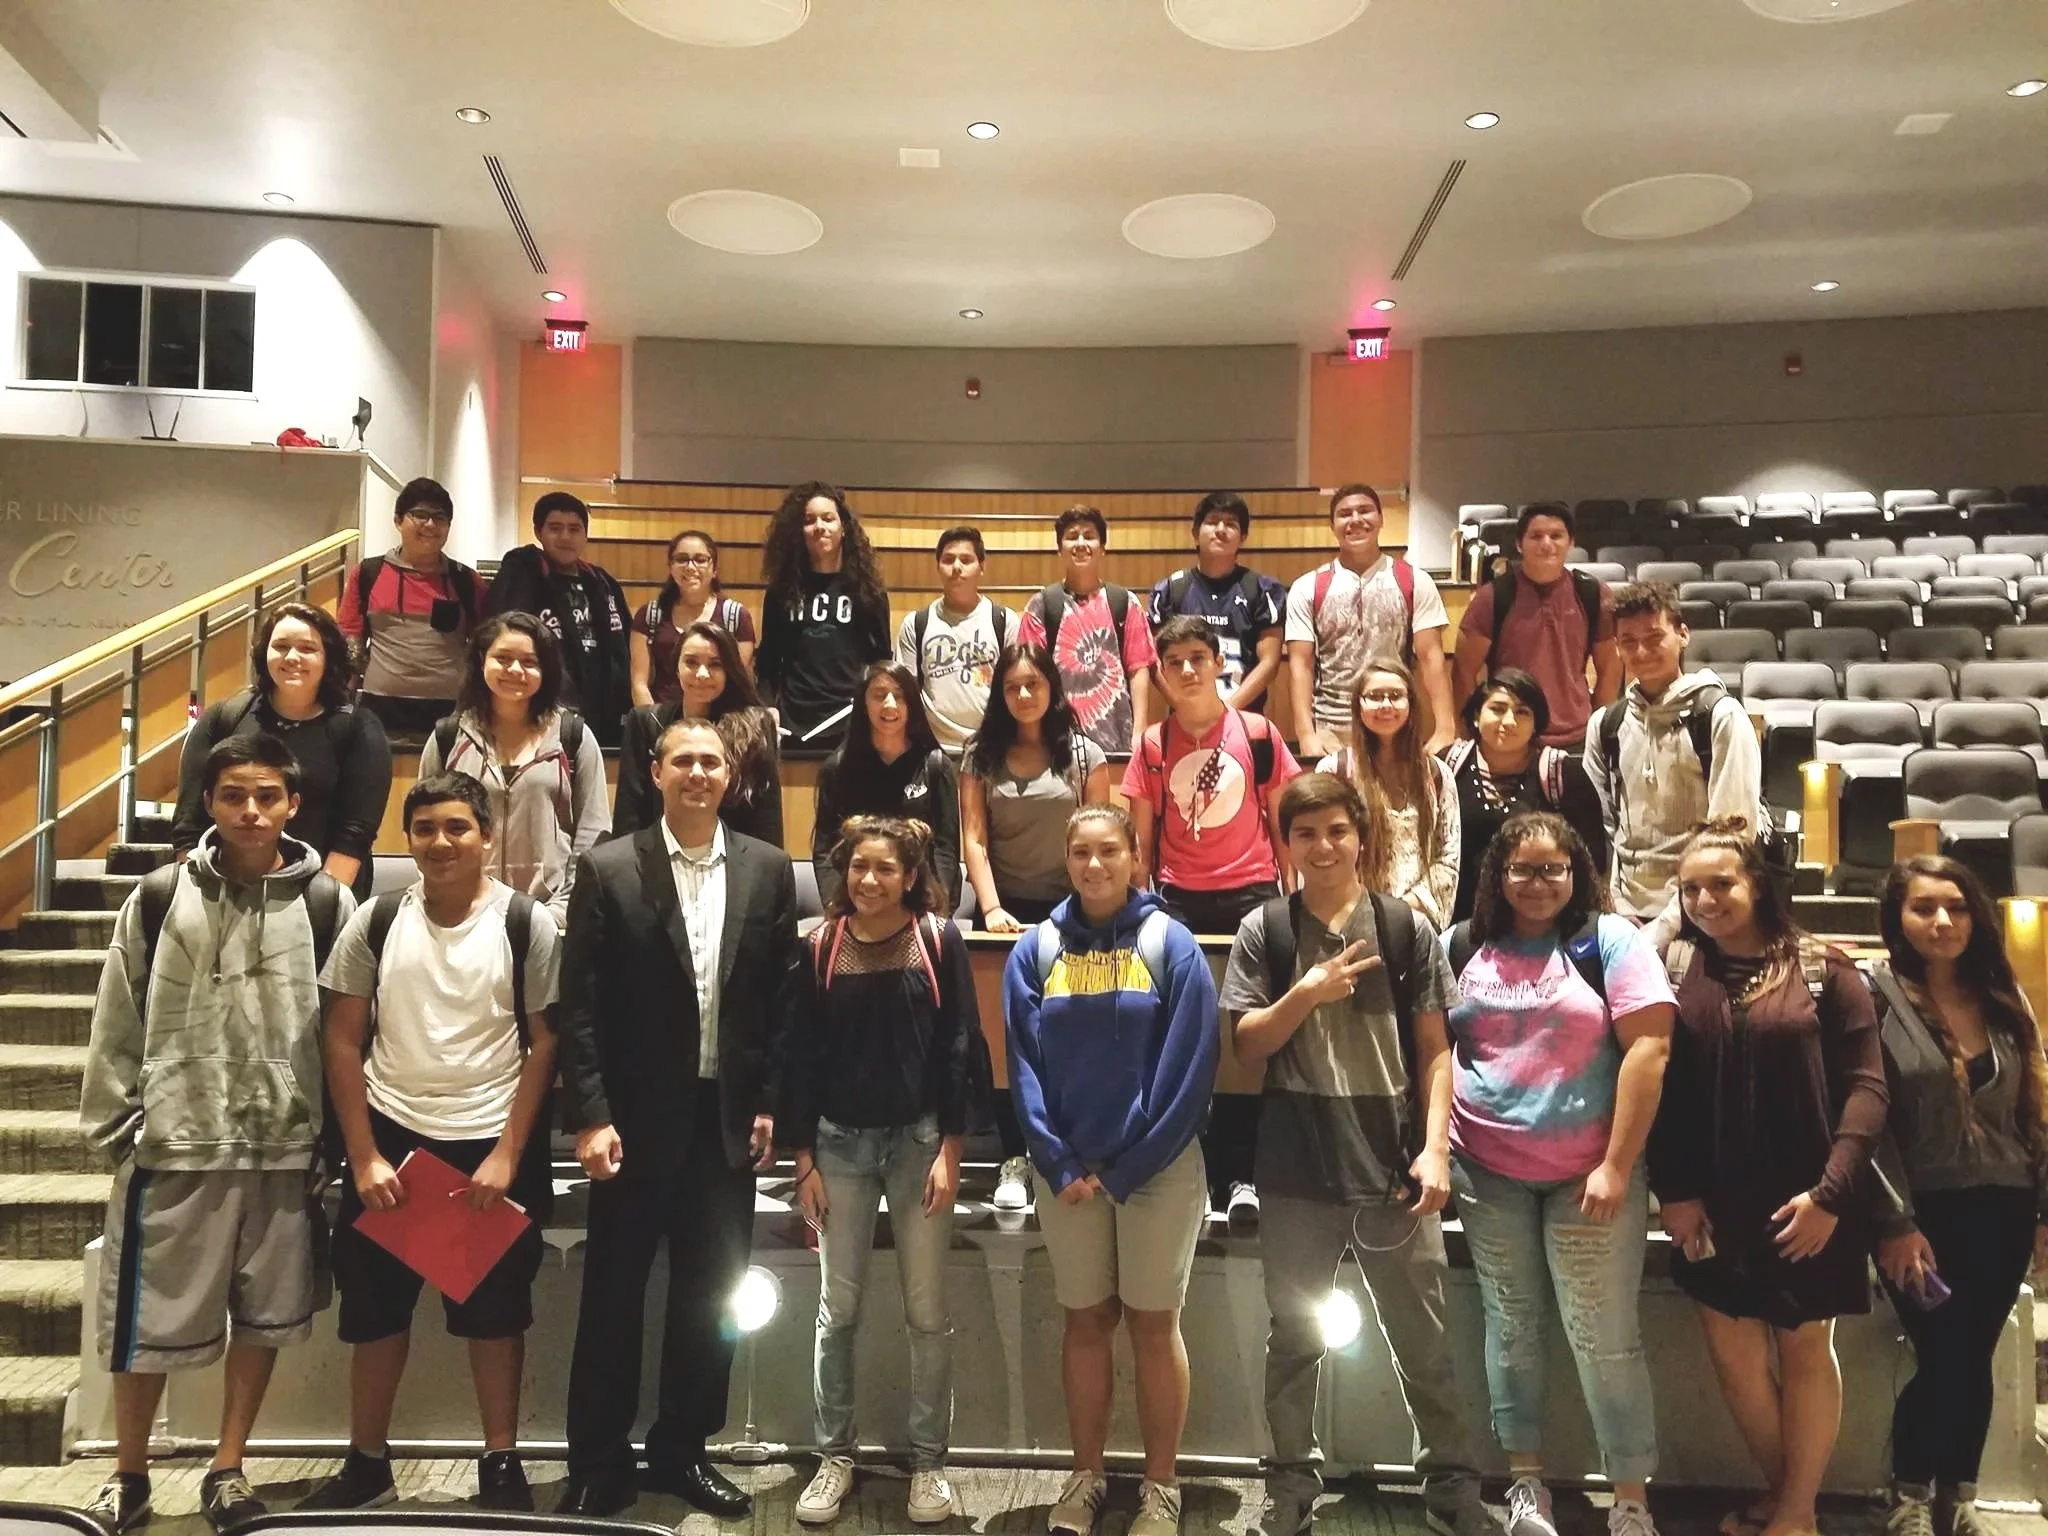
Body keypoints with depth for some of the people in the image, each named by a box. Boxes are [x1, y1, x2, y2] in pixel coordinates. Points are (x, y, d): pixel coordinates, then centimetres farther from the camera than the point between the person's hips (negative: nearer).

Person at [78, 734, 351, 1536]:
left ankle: (227, 1469, 29)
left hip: (286, 1147, 1)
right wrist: (113, 1124, 1)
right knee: (147, 1318, 10)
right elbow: (119, 1021, 3)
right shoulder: (160, 897, -1)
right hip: (173, 1143, 0)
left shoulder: (327, 903, -1)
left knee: (265, 1316, 11)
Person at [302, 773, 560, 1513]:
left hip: (491, 1144, -2)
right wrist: (363, 1156, -4)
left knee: (495, 1310, 9)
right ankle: (366, 1464, 30)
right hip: (391, 1138, 3)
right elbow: (344, 1040, 2)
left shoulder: (527, 923, -6)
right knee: (375, 1306, 13)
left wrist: (508, 1153, -11)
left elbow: (546, 1042, -5)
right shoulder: (376, 921, 0)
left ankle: (501, 1464, 23)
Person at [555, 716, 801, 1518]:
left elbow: (786, 996, 4)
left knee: (710, 1294, 13)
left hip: (728, 1117, 3)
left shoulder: (769, 870, 2)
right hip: (636, 1117, -2)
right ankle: (599, 1464, 24)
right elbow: (579, 1005, -7)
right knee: (613, 1294, 9)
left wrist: (772, 1104, 1)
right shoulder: (608, 869, -6)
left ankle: (682, 1448, 30)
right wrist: (590, 1116, -12)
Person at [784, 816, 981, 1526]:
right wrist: (803, 1157, -1)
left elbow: (959, 1047, -3)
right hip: (840, 1141, 2)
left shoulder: (939, 939, -3)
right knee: (837, 1309, 8)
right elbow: (802, 1055, 2)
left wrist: (949, 1149, -8)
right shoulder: (822, 945, 1)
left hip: (919, 1138, -1)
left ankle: (929, 1461, 20)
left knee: (926, 1312, 6)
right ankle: (834, 1457, 22)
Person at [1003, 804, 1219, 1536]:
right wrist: (1060, 1166, -9)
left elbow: (1190, 1068, -10)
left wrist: (1126, 1169, -12)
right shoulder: (1036, 949, 0)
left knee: (1153, 1324, 8)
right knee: (1086, 1321, 13)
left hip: (1157, 1168, -2)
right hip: (1067, 1170, 2)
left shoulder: (1171, 945, -7)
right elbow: (1022, 1064, -1)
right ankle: (1086, 1475, 28)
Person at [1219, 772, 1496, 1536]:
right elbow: (1246, 1044, -2)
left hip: (1393, 1162, 0)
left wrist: (1434, 1148, -7)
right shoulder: (1263, 930, 0)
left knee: (1422, 1338, 9)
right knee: (1294, 1334, 13)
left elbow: (1435, 1049, 1)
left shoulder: (1407, 927, 1)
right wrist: (1306, 994, -18)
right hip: (1298, 1166, 1)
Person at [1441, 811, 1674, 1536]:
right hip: (1489, 1173, 3)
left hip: (1589, 1174, -3)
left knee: (1604, 1339, 3)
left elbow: (1649, 1049, -11)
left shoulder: (1610, 940, -6)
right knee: (1511, 1328, 13)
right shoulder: (1464, 947, 4)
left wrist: (1616, 1166, -14)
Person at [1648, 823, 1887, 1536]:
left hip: (1803, 1203, -2)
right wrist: (1672, 1191, -5)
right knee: (1733, 1353, 11)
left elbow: (1865, 1085, -8)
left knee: (1805, 1350, 11)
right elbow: (1659, 1087, 0)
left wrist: (1831, 1192, -14)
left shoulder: (1823, 969, -6)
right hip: (1712, 1204, 2)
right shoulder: (1673, 968, 0)